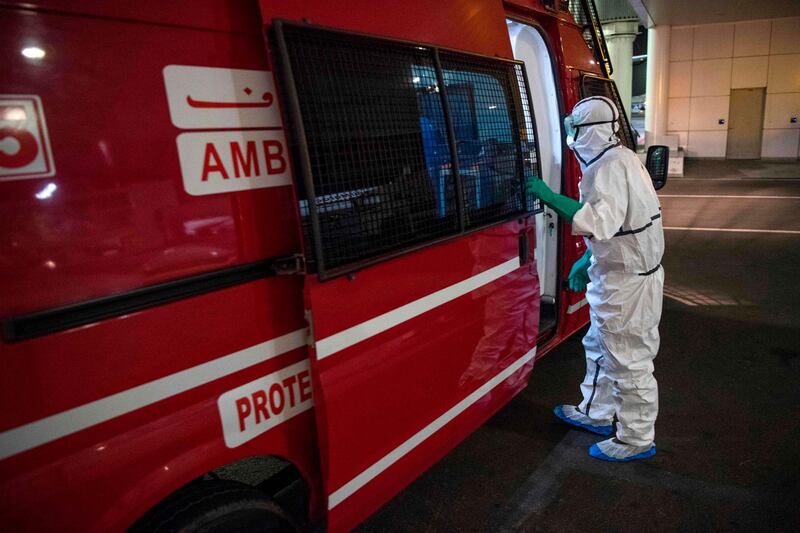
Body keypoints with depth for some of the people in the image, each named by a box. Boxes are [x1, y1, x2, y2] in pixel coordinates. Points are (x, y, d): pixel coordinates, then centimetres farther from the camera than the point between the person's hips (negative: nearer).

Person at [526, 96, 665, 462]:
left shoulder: (611, 166, -22)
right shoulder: (614, 160, 12)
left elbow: (601, 222, -37)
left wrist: (549, 196, -34)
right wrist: (587, 261, 17)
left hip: (628, 282, -11)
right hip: (617, 274, 11)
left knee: (628, 361, 2)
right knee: (600, 349, 23)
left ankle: (637, 439, 19)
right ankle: (596, 414, 41)